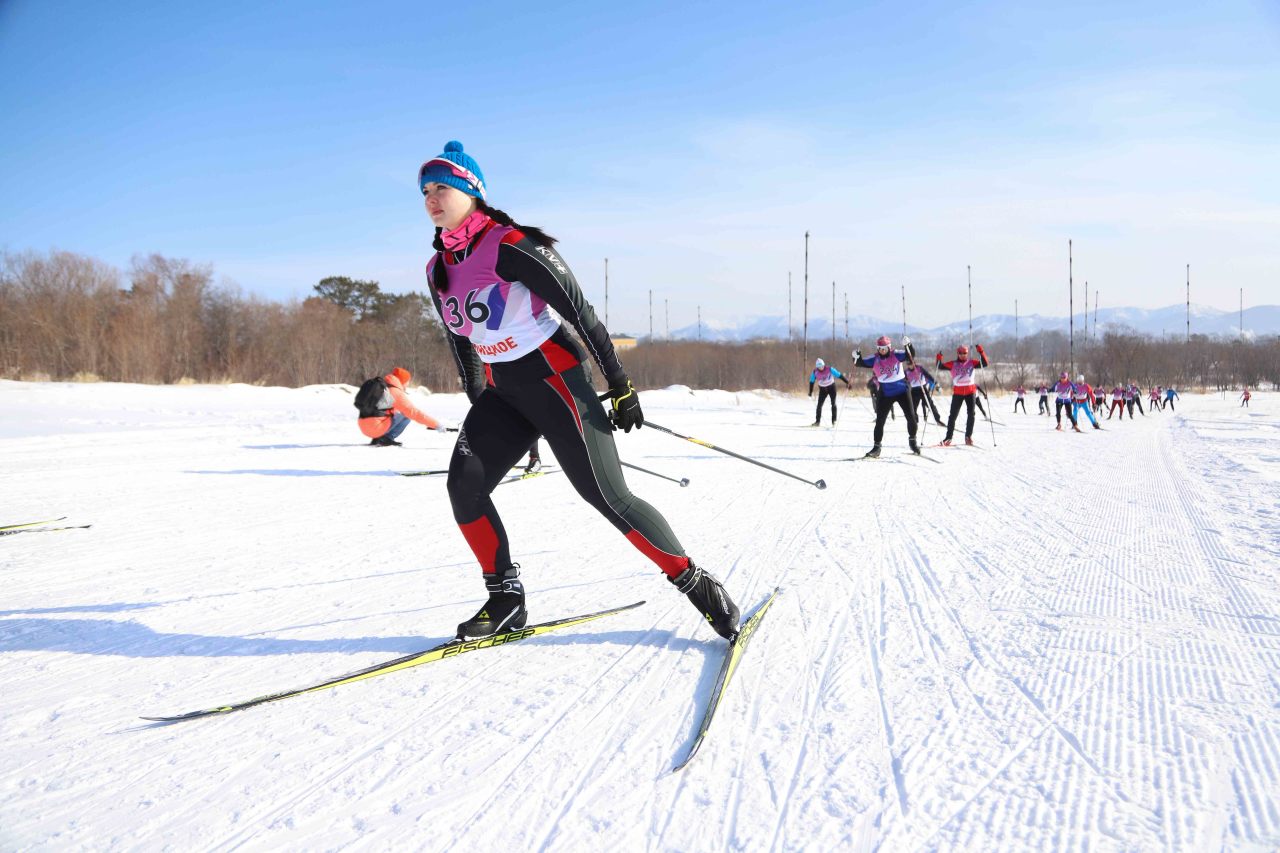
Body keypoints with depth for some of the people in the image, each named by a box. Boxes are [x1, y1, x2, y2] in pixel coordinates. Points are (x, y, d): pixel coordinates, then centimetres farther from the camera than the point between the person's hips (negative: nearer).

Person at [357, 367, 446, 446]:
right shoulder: (397, 393, -7)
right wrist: (436, 424, -3)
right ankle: (386, 439, -5)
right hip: (376, 428, -8)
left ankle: (378, 438, 12)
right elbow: (415, 413, -9)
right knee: (407, 415, 2)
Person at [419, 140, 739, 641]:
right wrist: (482, 414, 21)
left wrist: (619, 385, -15)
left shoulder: (510, 246, -17)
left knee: (608, 497, -9)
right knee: (464, 483, -9)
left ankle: (698, 585, 5)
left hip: (553, 378, -7)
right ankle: (505, 600, 4)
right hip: (502, 390, 7)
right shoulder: (438, 270, 7)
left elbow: (579, 310, -16)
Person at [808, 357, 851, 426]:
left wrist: (847, 382, -18)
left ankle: (834, 420, -1)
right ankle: (817, 421, 3)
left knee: (833, 404, -7)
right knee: (819, 404, -4)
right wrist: (810, 392, 9)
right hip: (822, 389, 2)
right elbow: (811, 381, 2)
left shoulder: (829, 369, -21)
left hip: (831, 387, -2)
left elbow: (839, 375, -17)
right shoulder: (815, 372, -13)